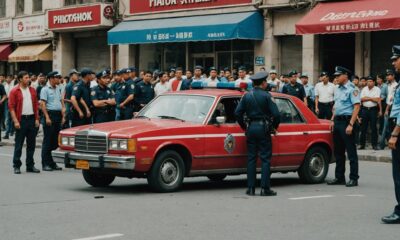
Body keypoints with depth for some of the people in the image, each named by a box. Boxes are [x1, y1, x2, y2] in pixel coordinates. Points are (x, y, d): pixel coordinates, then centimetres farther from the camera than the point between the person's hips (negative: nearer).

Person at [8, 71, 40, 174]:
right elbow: (11, 107, -8)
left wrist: (37, 119, 5)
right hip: (21, 120, -5)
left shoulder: (32, 90, 11)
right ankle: (16, 166, 6)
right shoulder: (14, 91, -4)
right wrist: (15, 121, -14)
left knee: (31, 143, 9)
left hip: (32, 119, 5)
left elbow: (36, 105, 13)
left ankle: (30, 165, 17)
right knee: (19, 144, 0)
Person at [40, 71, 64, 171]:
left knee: (56, 141, 8)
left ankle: (52, 163, 15)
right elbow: (42, 104, -12)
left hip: (58, 115, 7)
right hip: (50, 114, -7)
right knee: (47, 141, -4)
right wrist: (47, 117, -19)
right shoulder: (45, 89, -6)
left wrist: (63, 116, 14)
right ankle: (45, 164, -1)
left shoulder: (58, 89, 15)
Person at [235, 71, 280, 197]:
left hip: (251, 128, 4)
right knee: (265, 158, 0)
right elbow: (276, 114, -13)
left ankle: (250, 188, 7)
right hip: (263, 128, -4)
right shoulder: (266, 96, -8)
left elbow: (237, 113, 2)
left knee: (251, 158, 9)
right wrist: (275, 126, 5)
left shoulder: (247, 96, 5)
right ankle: (265, 188, -4)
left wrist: (244, 126, 15)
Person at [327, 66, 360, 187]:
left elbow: (356, 107, -17)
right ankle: (339, 177, 20)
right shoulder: (337, 89, 15)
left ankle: (354, 178, 0)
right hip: (337, 121, 9)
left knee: (351, 152, -4)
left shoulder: (352, 89, -11)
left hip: (347, 121, -9)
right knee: (338, 151, 12)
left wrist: (351, 124, -22)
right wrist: (333, 120, 15)